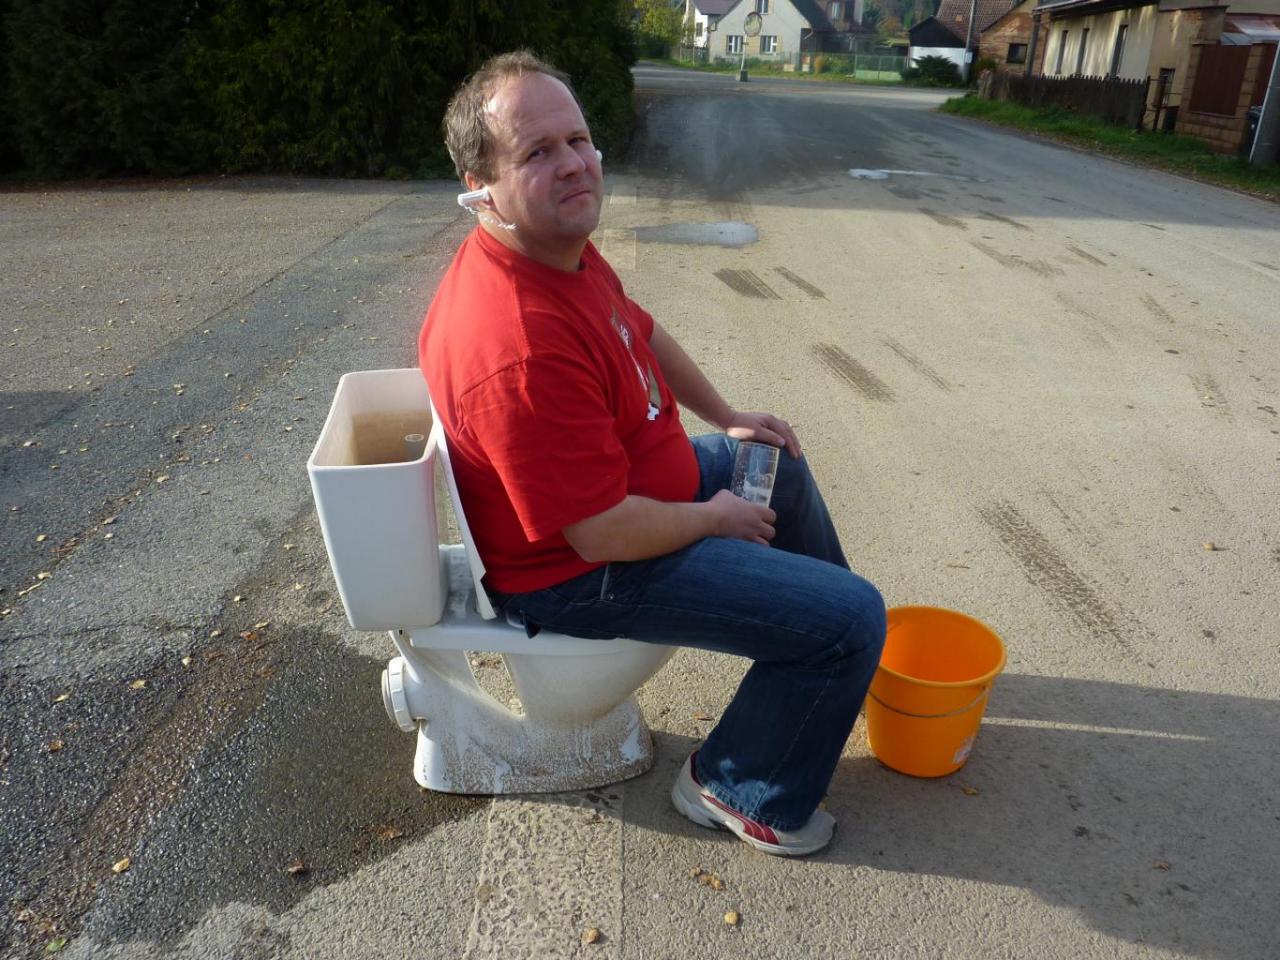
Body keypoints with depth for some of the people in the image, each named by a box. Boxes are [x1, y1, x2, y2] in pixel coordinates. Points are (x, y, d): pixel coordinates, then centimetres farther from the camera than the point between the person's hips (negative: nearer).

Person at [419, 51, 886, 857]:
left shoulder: (561, 246, -3)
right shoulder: (522, 348, -36)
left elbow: (643, 332, 17)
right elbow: (605, 533, -31)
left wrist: (728, 419, 17)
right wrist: (715, 518, -13)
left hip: (621, 484, 11)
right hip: (580, 572, -10)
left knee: (780, 466, 28)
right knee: (852, 617, -12)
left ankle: (828, 677, 50)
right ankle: (742, 792, 14)